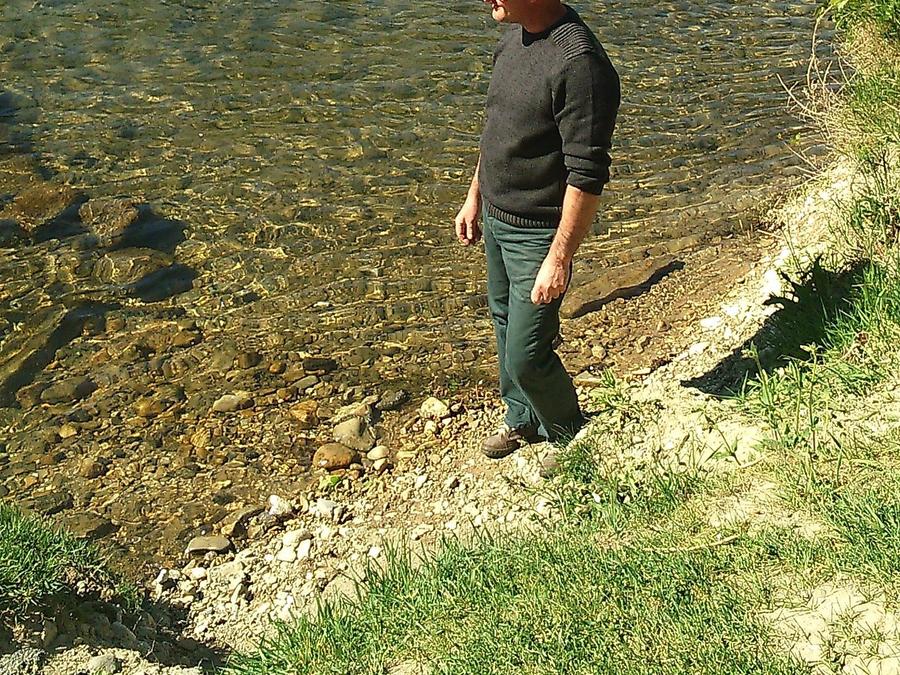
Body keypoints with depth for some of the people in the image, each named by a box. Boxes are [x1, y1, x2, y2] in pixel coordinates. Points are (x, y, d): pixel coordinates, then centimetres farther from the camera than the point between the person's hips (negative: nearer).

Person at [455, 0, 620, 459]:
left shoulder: (579, 63, -27)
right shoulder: (513, 37, 3)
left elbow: (587, 176, -26)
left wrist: (559, 259, -25)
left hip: (537, 235, -9)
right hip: (496, 219, 9)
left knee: (526, 356, -1)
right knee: (505, 324, 23)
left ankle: (567, 439, 27)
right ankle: (522, 421, 45)